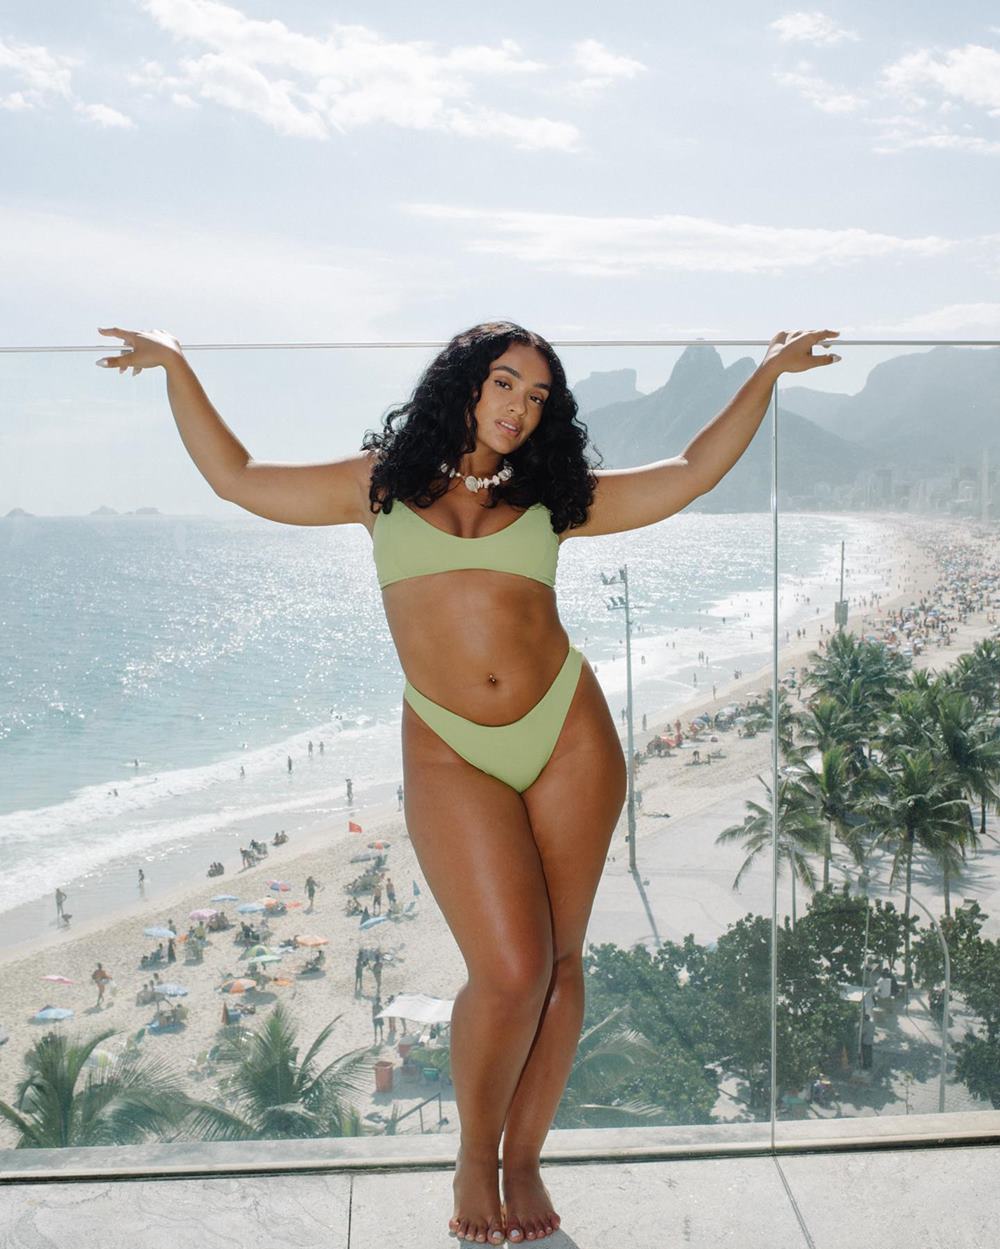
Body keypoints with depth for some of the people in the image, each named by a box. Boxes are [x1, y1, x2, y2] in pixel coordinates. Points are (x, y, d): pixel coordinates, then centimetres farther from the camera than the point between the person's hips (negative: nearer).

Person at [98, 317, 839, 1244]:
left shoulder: (550, 497, 13)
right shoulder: (380, 485, 10)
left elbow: (694, 472, 15)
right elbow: (235, 478, 14)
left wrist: (768, 373, 17)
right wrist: (177, 369, 15)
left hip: (569, 734, 3)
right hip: (450, 755, -2)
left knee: (559, 961, 5)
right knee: (510, 970, -11)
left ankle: (523, 1161, 23)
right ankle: (473, 1158, 16)